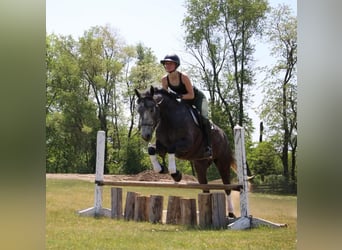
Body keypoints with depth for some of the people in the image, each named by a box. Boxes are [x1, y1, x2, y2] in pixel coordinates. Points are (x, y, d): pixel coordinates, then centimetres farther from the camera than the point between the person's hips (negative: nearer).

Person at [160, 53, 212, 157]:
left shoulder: (184, 77, -31)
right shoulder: (164, 80, -16)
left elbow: (191, 95, -29)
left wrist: (179, 96, -41)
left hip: (198, 98, -6)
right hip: (184, 101, 7)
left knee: (203, 118, -25)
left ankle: (208, 146, -23)